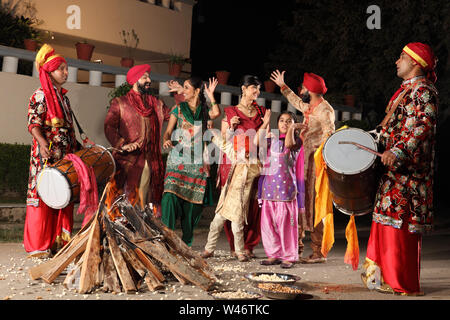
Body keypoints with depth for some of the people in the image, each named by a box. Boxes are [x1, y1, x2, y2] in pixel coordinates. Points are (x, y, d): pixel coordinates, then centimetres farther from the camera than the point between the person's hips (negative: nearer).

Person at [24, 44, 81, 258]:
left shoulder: (63, 96, 18)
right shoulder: (40, 96, -5)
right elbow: (33, 123, -15)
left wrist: (76, 146, 21)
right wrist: (42, 142, -30)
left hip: (65, 155, 8)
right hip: (46, 155, -8)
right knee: (43, 194, -6)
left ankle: (59, 241, 12)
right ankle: (38, 246, -2)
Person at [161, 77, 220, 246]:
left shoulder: (205, 110, 11)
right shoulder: (178, 108, 11)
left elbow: (216, 113, -11)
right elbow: (168, 132, 6)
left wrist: (210, 95, -4)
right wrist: (166, 140, -14)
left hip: (198, 162, 1)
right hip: (178, 159, -1)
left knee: (193, 201, -1)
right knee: (171, 195, -18)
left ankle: (186, 243, 10)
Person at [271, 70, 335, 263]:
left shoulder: (324, 109, -13)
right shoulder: (310, 107, 16)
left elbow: (329, 133, -27)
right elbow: (297, 102, 39)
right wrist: (282, 86, 46)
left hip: (317, 162, -10)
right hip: (305, 160, 10)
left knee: (314, 206, -9)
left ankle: (318, 253, -4)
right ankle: (297, 246, 23)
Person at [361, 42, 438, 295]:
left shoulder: (424, 90, -11)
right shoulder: (406, 89, 20)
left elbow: (424, 125, -23)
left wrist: (398, 151, -32)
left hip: (408, 168, -10)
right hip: (395, 165, 10)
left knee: (399, 218, -9)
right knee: (389, 218, 13)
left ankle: (402, 283, -3)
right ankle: (387, 275, 21)